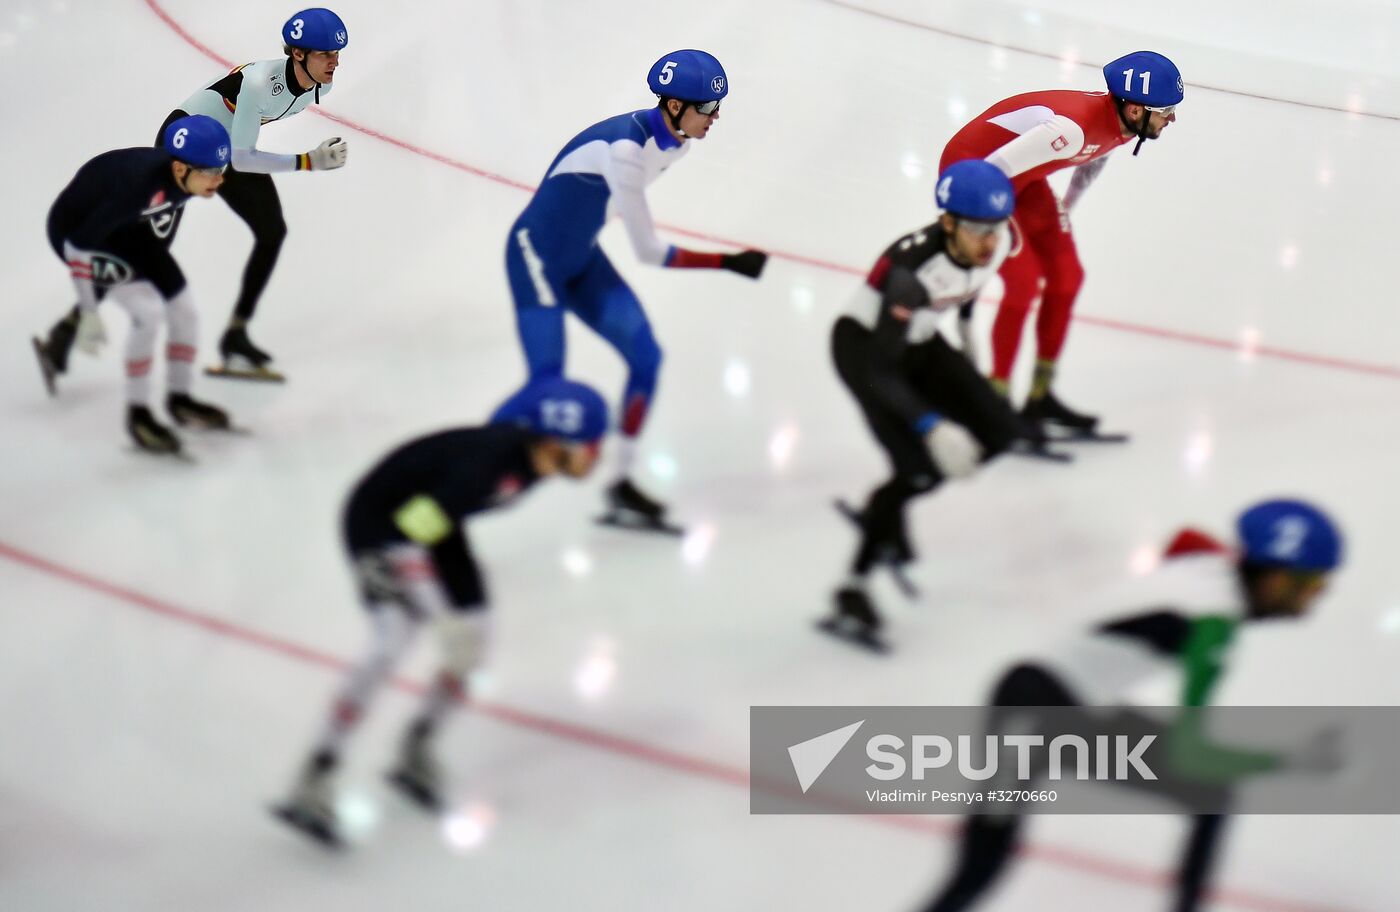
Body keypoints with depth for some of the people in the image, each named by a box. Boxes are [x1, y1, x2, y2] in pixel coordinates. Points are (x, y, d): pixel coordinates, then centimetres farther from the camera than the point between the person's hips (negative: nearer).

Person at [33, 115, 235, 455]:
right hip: (74, 225, -7)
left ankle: (180, 400, 27)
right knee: (148, 310, -19)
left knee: (183, 306, 5)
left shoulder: (187, 179, -19)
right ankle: (138, 414, -2)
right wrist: (88, 315, -26)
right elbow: (79, 243, -33)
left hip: (123, 223, 7)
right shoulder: (143, 186, -41)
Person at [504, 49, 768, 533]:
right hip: (536, 255, -8)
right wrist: (729, 263, -26)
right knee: (548, 383, -15)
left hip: (582, 258, 8)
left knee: (645, 356, 0)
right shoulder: (625, 148, -30)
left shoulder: (675, 139, -4)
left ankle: (621, 485, 11)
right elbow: (650, 252, -27)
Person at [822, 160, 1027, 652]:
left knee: (999, 430, 0)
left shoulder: (996, 242, -17)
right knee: (922, 465, -21)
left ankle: (881, 509, 15)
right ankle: (852, 591, -9)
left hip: (919, 342, 8)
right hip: (864, 346, -8)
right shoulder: (911, 267, -37)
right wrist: (932, 427, -43)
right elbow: (880, 369, -35)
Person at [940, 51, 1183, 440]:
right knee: (1024, 281, -13)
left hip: (1021, 176, 9)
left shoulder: (1124, 125, -9)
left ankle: (1040, 397, 19)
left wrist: (1064, 209, 24)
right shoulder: (1072, 127, -37)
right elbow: (992, 172, -34)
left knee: (1066, 276, 7)